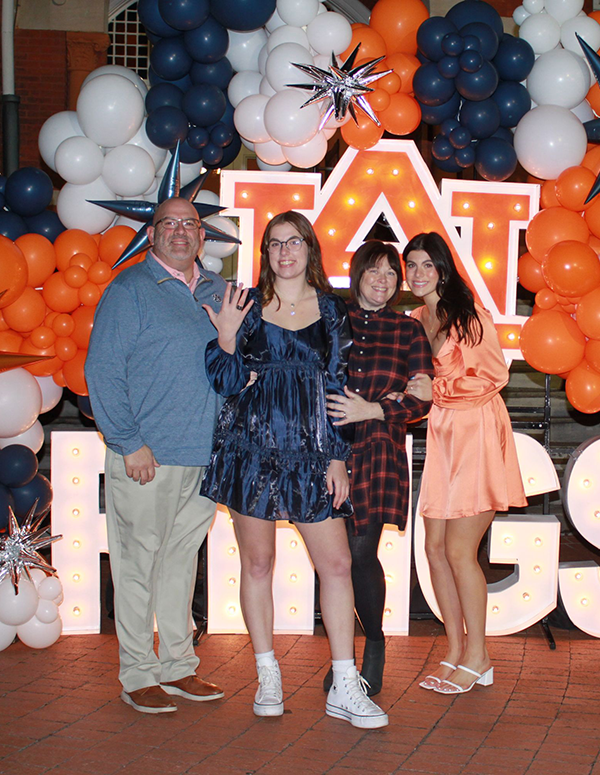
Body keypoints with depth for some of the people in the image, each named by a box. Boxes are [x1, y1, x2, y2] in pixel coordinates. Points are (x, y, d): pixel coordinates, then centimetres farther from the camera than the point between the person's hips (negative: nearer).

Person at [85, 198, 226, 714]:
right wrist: (129, 442, -14)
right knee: (140, 561, 1)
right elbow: (103, 372, -9)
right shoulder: (129, 290, -4)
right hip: (148, 457, -5)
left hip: (205, 455, 5)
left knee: (182, 558, 13)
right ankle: (138, 675, 11)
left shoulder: (216, 290, 13)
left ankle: (178, 666, 23)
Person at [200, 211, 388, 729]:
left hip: (310, 452, 1)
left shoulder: (332, 310, 7)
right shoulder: (247, 307, 5)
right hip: (252, 447, 0)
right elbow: (229, 384, 3)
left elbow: (337, 388, 7)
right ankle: (268, 676, 19)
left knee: (337, 563, -4)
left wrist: (337, 458, 1)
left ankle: (345, 688, 2)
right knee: (258, 563, 5)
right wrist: (227, 336, -13)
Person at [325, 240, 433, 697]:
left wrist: (371, 410, -10)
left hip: (380, 452, -1)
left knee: (361, 551, -6)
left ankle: (375, 647, 14)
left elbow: (423, 401, 5)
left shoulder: (408, 330, 10)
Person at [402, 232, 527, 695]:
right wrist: (409, 390, 4)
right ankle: (456, 653, 16)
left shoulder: (469, 314, -6)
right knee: (436, 547, 4)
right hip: (440, 435, 7)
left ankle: (478, 659, 5)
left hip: (477, 433, -7)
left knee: (459, 550, -8)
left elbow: (495, 375, -9)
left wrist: (439, 385, -13)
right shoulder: (415, 321, 14)